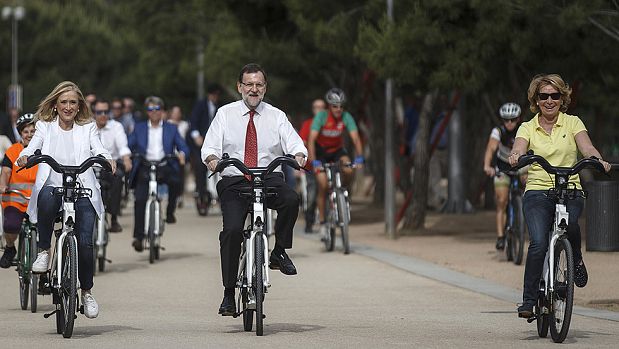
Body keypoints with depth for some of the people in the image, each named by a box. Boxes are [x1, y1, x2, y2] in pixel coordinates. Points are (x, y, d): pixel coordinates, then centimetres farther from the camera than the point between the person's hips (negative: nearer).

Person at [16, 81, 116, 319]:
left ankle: (87, 292, 9)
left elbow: (98, 149, -3)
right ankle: (44, 251, -18)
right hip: (52, 185, -1)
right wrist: (25, 157, -28)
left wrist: (108, 159, -26)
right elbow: (32, 146, -4)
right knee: (46, 198, -39)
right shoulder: (45, 127, 12)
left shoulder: (87, 128, 13)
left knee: (85, 242, -13)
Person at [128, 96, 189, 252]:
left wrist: (181, 154, -16)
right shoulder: (139, 128, 18)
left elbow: (183, 146, 8)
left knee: (175, 180, -33)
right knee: (140, 199, -17)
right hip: (145, 167, 0)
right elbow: (128, 145, 7)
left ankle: (170, 212, -10)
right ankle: (138, 236, -15)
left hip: (165, 166, 0)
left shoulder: (171, 128, 17)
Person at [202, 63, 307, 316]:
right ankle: (229, 293, -12)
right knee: (232, 230, -21)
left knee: (291, 199, -32)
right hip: (234, 182, -1)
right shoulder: (225, 114, 11)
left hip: (269, 178, 1)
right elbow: (210, 146, 3)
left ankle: (279, 252, -11)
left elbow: (294, 143, 1)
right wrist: (212, 158, -21)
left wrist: (299, 155, -22)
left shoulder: (276, 117, 12)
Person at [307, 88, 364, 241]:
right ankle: (322, 222, -3)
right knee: (323, 185, -14)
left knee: (348, 171, -28)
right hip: (321, 150, -2)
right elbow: (311, 139, -30)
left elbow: (355, 138, -23)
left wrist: (359, 157, -38)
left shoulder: (346, 117, -19)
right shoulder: (321, 117, -25)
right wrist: (314, 161, -41)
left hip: (337, 150, 2)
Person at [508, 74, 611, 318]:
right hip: (537, 191, 0)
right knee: (538, 243, -21)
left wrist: (598, 160, -28)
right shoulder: (527, 128, 11)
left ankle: (576, 259, -3)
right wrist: (515, 157, -33)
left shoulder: (572, 123, 10)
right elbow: (519, 150, -8)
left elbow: (587, 148, -6)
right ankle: (529, 300, -12)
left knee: (568, 221, -34)